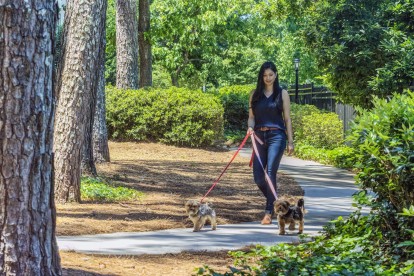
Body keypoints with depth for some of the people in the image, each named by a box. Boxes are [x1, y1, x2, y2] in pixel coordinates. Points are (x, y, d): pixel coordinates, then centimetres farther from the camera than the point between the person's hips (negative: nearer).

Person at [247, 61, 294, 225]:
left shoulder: (282, 94, 5)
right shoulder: (255, 94, 12)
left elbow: (287, 118, 5)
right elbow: (251, 116, 12)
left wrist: (290, 141, 2)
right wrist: (250, 127, -10)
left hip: (276, 136, -3)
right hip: (259, 136, 3)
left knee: (270, 173, -14)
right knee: (258, 177, 0)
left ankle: (269, 212, -11)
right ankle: (274, 203, 25)